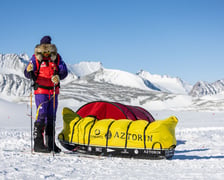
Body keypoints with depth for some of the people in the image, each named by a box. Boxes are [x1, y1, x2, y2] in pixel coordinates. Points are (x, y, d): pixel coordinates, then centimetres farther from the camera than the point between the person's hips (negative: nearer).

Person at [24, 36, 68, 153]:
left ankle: (50, 143, 17)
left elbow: (64, 71, 3)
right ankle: (38, 144, -9)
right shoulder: (36, 58, -3)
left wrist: (58, 77, -19)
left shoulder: (56, 57, 5)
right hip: (41, 90, -4)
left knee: (51, 117, 9)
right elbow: (28, 74, -8)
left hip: (54, 91, 4)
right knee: (41, 115, -12)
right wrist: (29, 71, -32)